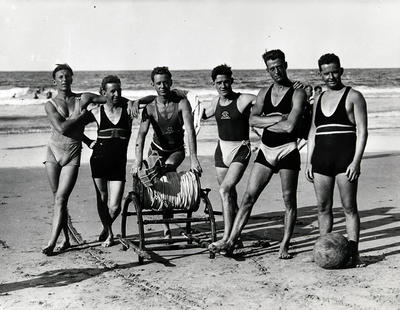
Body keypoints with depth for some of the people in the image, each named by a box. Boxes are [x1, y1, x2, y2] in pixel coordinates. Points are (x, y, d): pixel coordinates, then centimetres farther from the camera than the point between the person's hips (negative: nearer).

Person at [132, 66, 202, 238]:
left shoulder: (181, 103, -20)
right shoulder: (150, 108, -18)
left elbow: (190, 131, -30)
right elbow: (141, 135, -29)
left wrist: (193, 159, -41)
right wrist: (138, 160, -45)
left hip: (177, 151, -2)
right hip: (157, 149, 2)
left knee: (167, 168, -29)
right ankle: (165, 226, -1)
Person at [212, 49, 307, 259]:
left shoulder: (297, 94, -6)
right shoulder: (264, 93, 11)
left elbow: (289, 126, -18)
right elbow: (252, 119, -3)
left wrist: (264, 123, -5)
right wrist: (277, 118, -14)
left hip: (287, 150, -4)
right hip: (266, 150, 4)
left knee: (289, 200, 3)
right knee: (249, 196, 1)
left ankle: (284, 245, 15)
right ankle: (231, 241, 3)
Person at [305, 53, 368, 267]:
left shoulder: (353, 97, 1)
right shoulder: (319, 99, 17)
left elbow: (362, 131, -5)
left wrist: (356, 161, -14)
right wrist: (309, 161, 12)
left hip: (345, 158, -5)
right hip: (321, 159, 5)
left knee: (349, 207, -3)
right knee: (323, 207, 7)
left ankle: (353, 253, 2)